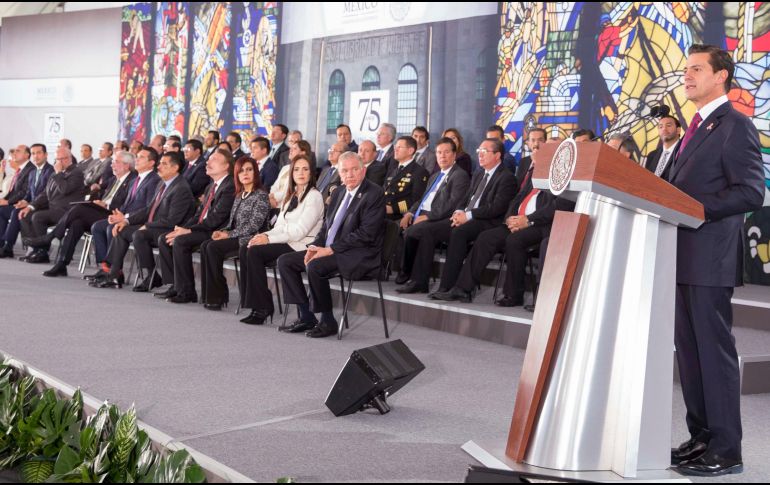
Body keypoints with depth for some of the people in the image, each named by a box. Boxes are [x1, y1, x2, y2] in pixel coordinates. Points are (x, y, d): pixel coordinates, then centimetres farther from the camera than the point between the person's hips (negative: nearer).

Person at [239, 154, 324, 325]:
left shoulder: (314, 196, -7)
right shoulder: (290, 196, 20)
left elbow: (300, 231, -15)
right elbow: (281, 226, 16)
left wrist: (269, 239, -16)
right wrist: (265, 235, -6)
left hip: (302, 245, -8)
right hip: (286, 242, 8)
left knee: (255, 252, -24)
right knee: (245, 250, -15)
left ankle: (263, 307, -19)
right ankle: (250, 301, -16)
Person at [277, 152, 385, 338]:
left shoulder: (374, 194, -11)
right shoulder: (339, 193, 15)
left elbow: (367, 234, -19)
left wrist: (331, 249, -19)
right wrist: (315, 246, -1)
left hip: (358, 255, -9)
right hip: (329, 250, 9)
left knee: (314, 266, -31)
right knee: (285, 261, 0)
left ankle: (328, 321, -15)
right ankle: (306, 316, 3)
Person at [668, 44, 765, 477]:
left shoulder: (735, 126, -9)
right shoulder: (698, 127, 19)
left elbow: (751, 192, -17)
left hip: (711, 257, -9)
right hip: (686, 258, 9)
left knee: (715, 351, -5)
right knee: (689, 349, 12)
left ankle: (726, 451, 2)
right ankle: (701, 438, 21)